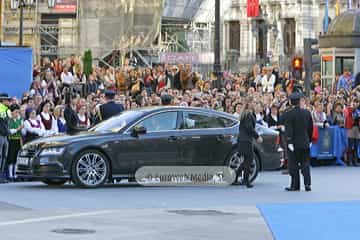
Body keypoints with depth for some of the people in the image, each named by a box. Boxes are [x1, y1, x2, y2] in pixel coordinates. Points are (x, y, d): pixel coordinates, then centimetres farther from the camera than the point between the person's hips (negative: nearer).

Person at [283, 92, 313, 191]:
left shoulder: (288, 114, -11)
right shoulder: (307, 113, 3)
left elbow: (288, 129, -16)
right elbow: (311, 128, 9)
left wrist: (289, 142, -16)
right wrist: (309, 140, 18)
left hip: (294, 143, -4)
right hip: (305, 142, 4)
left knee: (293, 165, 3)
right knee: (305, 164, 7)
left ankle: (295, 185, 4)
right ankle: (307, 184, 0)